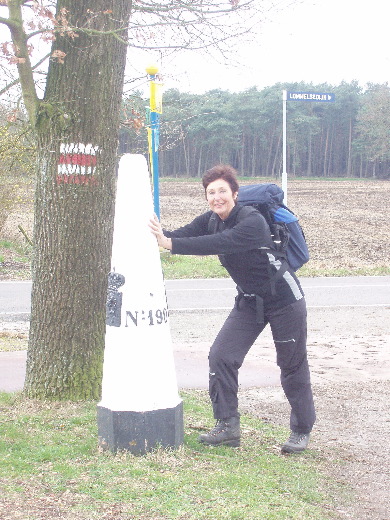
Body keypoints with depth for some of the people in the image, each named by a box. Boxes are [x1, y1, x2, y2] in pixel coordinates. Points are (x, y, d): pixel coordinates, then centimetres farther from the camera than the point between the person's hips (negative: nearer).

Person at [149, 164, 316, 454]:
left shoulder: (253, 221, -26)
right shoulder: (210, 221, -2)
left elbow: (219, 243, -40)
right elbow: (182, 236, -14)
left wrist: (170, 243, -45)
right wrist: (160, 233, -35)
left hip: (285, 299, -7)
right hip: (249, 301, 7)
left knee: (293, 366, 4)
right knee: (221, 357, -5)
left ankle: (302, 431, 21)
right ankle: (228, 427, 5)